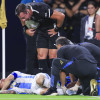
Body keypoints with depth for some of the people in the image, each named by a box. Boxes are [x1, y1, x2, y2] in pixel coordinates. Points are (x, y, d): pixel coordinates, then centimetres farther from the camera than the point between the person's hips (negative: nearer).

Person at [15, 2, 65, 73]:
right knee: (41, 56, -2)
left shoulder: (41, 9, -33)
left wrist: (56, 29, -17)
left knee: (53, 57, -12)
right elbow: (24, 22, 15)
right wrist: (26, 30, -2)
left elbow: (61, 16, -29)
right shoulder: (23, 13, -13)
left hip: (52, 31, -6)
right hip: (41, 31, 6)